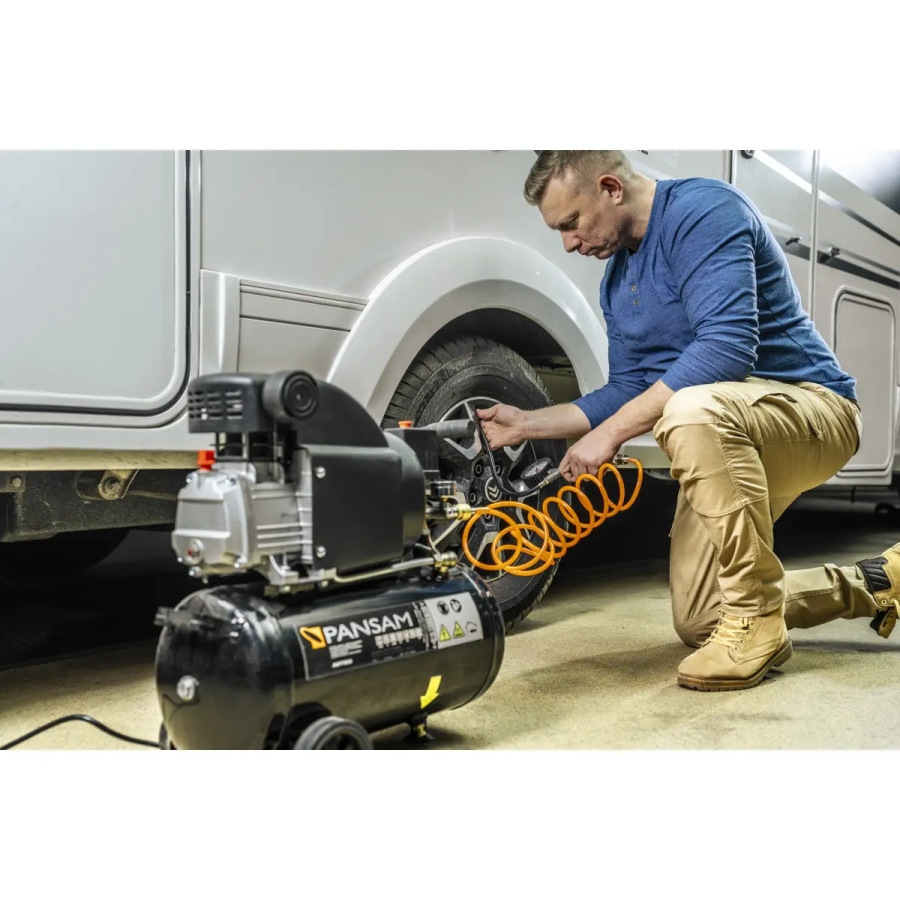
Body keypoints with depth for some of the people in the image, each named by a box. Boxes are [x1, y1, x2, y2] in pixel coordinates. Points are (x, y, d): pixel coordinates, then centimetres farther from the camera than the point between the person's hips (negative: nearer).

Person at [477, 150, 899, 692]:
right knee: (698, 624, 8)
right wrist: (528, 424, 8)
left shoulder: (701, 210, -18)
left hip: (811, 405, -9)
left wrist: (612, 430, -29)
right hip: (725, 441, 9)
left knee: (692, 410, -42)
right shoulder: (616, 279, 9)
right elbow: (629, 392, 13)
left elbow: (728, 345, -31)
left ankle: (756, 624, -23)